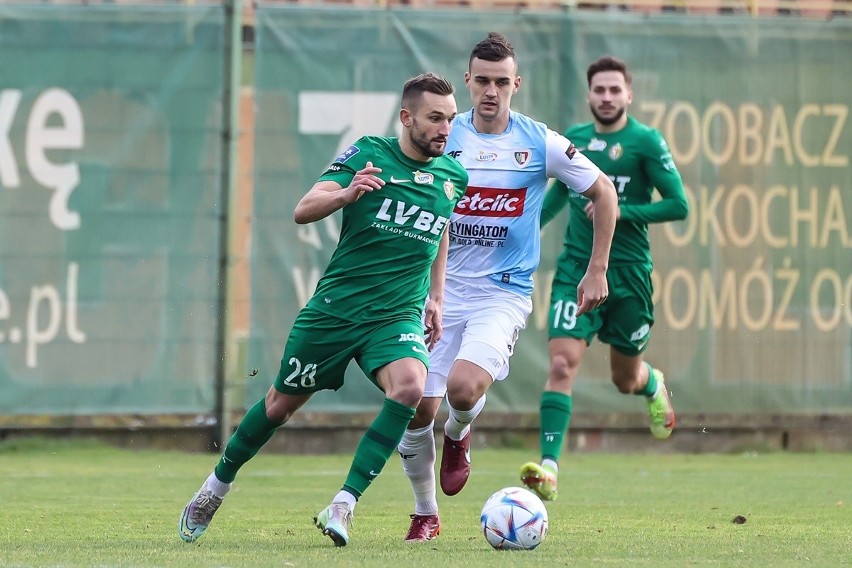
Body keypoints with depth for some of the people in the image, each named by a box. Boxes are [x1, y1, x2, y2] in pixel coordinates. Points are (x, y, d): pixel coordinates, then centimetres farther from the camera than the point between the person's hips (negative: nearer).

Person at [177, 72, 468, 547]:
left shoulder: (453, 175, 5)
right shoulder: (368, 154, -8)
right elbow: (303, 211, -15)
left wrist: (436, 297, 20)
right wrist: (347, 194, -34)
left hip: (398, 314, 2)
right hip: (335, 307, -2)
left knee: (409, 385, -28)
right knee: (283, 402, 10)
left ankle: (342, 507, -24)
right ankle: (218, 485, 36)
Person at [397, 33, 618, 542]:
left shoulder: (540, 144, -4)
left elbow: (603, 192, 8)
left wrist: (597, 271, 6)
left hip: (505, 293, -2)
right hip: (442, 291, 2)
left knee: (463, 386, -27)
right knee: (417, 409, -5)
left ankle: (458, 438, 10)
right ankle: (425, 515, 18)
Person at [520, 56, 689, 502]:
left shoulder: (645, 142, -6)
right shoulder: (573, 140, 7)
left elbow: (678, 205, -9)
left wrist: (622, 212, -17)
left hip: (628, 274, -2)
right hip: (577, 269, 2)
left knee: (625, 380, 12)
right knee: (562, 363, -17)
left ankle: (654, 385, 51)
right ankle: (549, 468, -23)